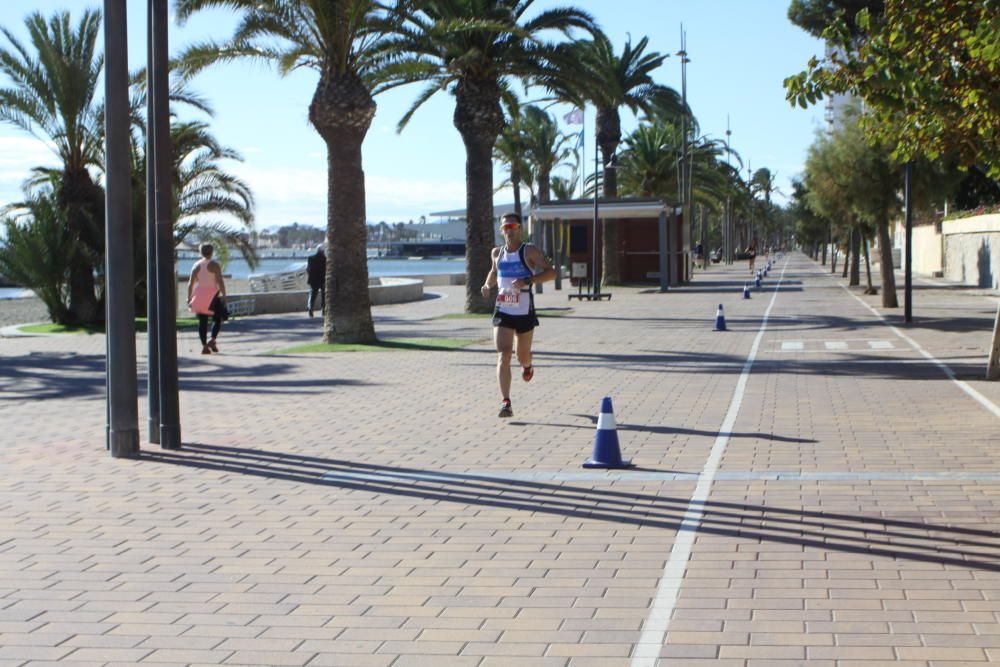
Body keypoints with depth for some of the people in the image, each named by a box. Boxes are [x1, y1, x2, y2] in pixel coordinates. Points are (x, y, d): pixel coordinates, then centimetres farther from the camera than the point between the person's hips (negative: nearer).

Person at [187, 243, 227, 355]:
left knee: (202, 321, 6)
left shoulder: (196, 265, 8)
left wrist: (189, 298, 8)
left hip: (199, 295, 4)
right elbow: (220, 281, -13)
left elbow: (191, 283, 5)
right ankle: (212, 340, -14)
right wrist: (224, 295, -11)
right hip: (212, 295, -4)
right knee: (217, 319, 7)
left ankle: (204, 345, 1)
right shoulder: (214, 265, -5)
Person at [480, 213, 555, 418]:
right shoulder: (497, 253, 8)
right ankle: (506, 403, -18)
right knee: (503, 356, -13)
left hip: (525, 312, -2)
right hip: (503, 311, 2)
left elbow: (551, 272, -14)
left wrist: (527, 281, -26)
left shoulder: (529, 251, -6)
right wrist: (488, 285, 8)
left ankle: (527, 366, 54)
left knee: (523, 355, 14)